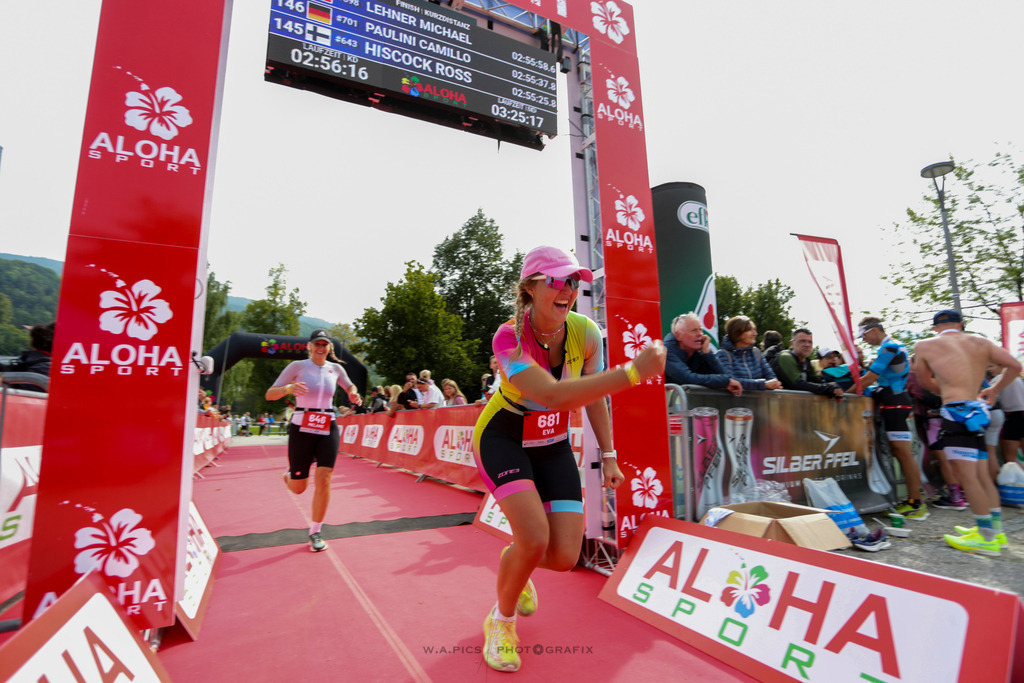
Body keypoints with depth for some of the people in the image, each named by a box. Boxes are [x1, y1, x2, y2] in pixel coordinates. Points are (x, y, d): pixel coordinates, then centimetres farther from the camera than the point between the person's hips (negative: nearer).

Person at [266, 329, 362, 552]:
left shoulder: (336, 369, 5)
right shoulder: (297, 366, -4)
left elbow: (350, 387, 24)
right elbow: (269, 394, -5)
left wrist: (354, 394, 0)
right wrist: (288, 388, -27)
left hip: (328, 429, 2)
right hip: (301, 429, -2)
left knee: (323, 480, -7)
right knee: (298, 488, 6)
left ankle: (315, 532, 10)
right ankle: (290, 475, 44)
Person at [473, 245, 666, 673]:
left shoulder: (586, 333, -15)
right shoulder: (509, 337, -29)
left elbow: (593, 395, 1)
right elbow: (553, 396, -45)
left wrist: (608, 455, 2)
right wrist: (632, 371, -49)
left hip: (553, 445, 4)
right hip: (502, 440, -4)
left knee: (564, 557, -3)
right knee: (534, 539, -20)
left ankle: (516, 562, 36)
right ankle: (501, 622, 15)